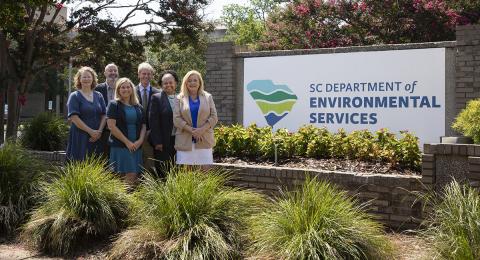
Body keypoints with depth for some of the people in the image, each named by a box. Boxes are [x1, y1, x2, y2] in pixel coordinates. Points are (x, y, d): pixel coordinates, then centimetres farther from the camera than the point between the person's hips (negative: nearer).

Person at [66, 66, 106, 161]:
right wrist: (91, 131, -14)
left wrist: (99, 131, -8)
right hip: (80, 138, -4)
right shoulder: (75, 96, 1)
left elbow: (103, 115, 8)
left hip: (97, 138, 4)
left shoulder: (98, 96, 13)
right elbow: (74, 118, -9)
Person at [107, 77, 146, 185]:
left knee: (135, 176, 1)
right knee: (130, 176, -12)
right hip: (120, 146, -5)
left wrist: (140, 141, -3)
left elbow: (143, 126, 15)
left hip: (136, 147, 5)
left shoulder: (138, 107, 16)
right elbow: (111, 126, -8)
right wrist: (127, 142, -11)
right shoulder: (114, 105, 1)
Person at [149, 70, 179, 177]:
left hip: (178, 141, 4)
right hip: (162, 142, -4)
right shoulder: (156, 98, -3)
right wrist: (157, 142, -12)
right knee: (162, 172, 2)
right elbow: (153, 121, -7)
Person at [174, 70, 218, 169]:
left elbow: (214, 117, 4)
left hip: (204, 140, 1)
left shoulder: (207, 97, 11)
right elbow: (176, 119, -1)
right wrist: (192, 130, -13)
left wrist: (202, 129, -12)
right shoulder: (180, 98, 8)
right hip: (185, 141, -1)